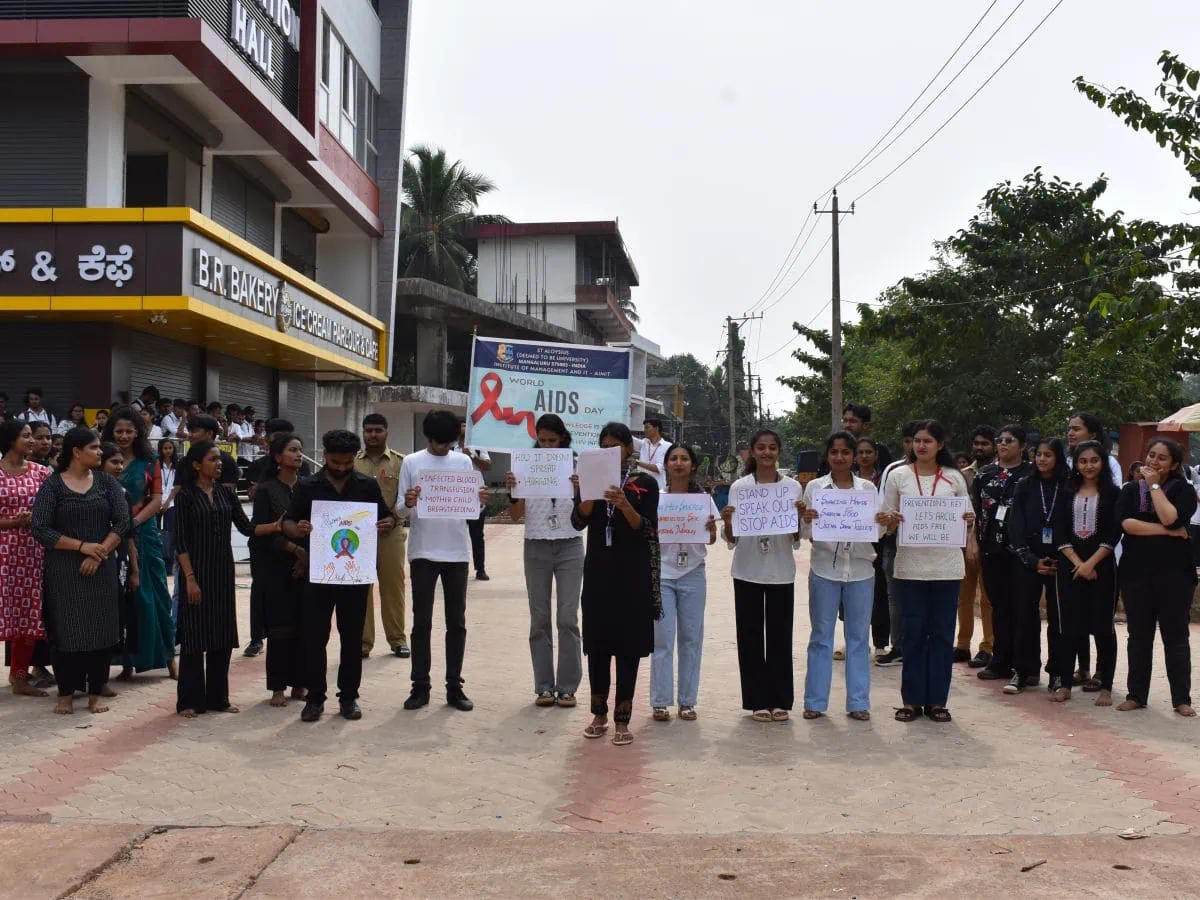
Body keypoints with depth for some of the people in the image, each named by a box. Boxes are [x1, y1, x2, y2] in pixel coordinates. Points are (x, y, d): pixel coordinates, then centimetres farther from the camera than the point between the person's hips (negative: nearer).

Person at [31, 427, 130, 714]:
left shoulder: (106, 482, 5)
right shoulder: (52, 485, -3)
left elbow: (122, 522, -1)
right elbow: (40, 529, -9)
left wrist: (99, 553, -12)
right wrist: (82, 546, -15)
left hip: (101, 567, 2)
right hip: (64, 569, -2)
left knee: (101, 627, 1)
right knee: (66, 628, -1)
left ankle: (96, 692, 11)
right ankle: (66, 693, 11)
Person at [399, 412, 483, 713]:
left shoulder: (464, 462, 6)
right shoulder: (411, 463, 1)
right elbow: (402, 511, 0)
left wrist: (480, 500, -16)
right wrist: (408, 503, -23)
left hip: (457, 552, 2)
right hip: (422, 552, -1)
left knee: (456, 622, 6)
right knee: (421, 622, 3)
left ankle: (454, 687, 13)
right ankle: (420, 687, 10)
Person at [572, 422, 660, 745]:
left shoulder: (645, 482, -1)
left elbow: (646, 529, -9)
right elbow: (578, 522, -5)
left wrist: (624, 504, -26)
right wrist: (589, 494, -22)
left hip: (633, 573, -2)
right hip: (598, 570, 2)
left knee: (628, 645, 0)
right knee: (597, 643, 7)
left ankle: (622, 720, 7)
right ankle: (599, 714, 20)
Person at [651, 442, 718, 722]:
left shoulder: (703, 499, 4)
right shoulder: (655, 498, 1)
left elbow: (712, 539, 4)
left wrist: (711, 529, -17)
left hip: (693, 574, 1)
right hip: (662, 573, -1)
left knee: (691, 637, 5)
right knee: (662, 638, -2)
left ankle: (687, 701, 15)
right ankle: (660, 702, 6)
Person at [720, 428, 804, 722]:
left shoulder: (793, 487, 3)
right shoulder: (739, 487, 1)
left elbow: (796, 540, 4)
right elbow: (731, 540, 4)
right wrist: (727, 522, -17)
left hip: (781, 572, 0)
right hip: (748, 571, 0)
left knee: (780, 636, 5)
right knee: (751, 637, 4)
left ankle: (780, 700, 15)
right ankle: (758, 701, 14)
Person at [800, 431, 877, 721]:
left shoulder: (868, 488, 6)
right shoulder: (814, 487, 3)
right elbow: (807, 534, 3)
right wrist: (806, 520, -17)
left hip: (860, 569, 1)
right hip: (825, 569, -1)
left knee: (859, 637, 6)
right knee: (821, 636, 4)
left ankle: (858, 702, 14)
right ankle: (815, 701, 11)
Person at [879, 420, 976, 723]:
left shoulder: (954, 478, 6)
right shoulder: (898, 476, 4)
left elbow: (968, 518, 12)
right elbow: (886, 522, 6)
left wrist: (969, 522, -10)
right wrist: (889, 520, -16)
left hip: (946, 565, 1)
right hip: (910, 564, -1)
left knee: (942, 632, 5)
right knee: (914, 632, 3)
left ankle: (937, 700, 14)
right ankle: (912, 700, 12)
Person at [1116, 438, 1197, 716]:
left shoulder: (1183, 490, 3)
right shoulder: (1131, 490, 9)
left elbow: (1170, 518, -17)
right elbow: (1127, 523, -7)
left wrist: (1154, 485, -8)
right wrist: (1167, 532, -12)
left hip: (1174, 573, -2)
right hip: (1136, 571, 2)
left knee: (1175, 635, 2)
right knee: (1139, 635, 7)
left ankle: (1182, 699, 8)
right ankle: (1137, 694, 14)